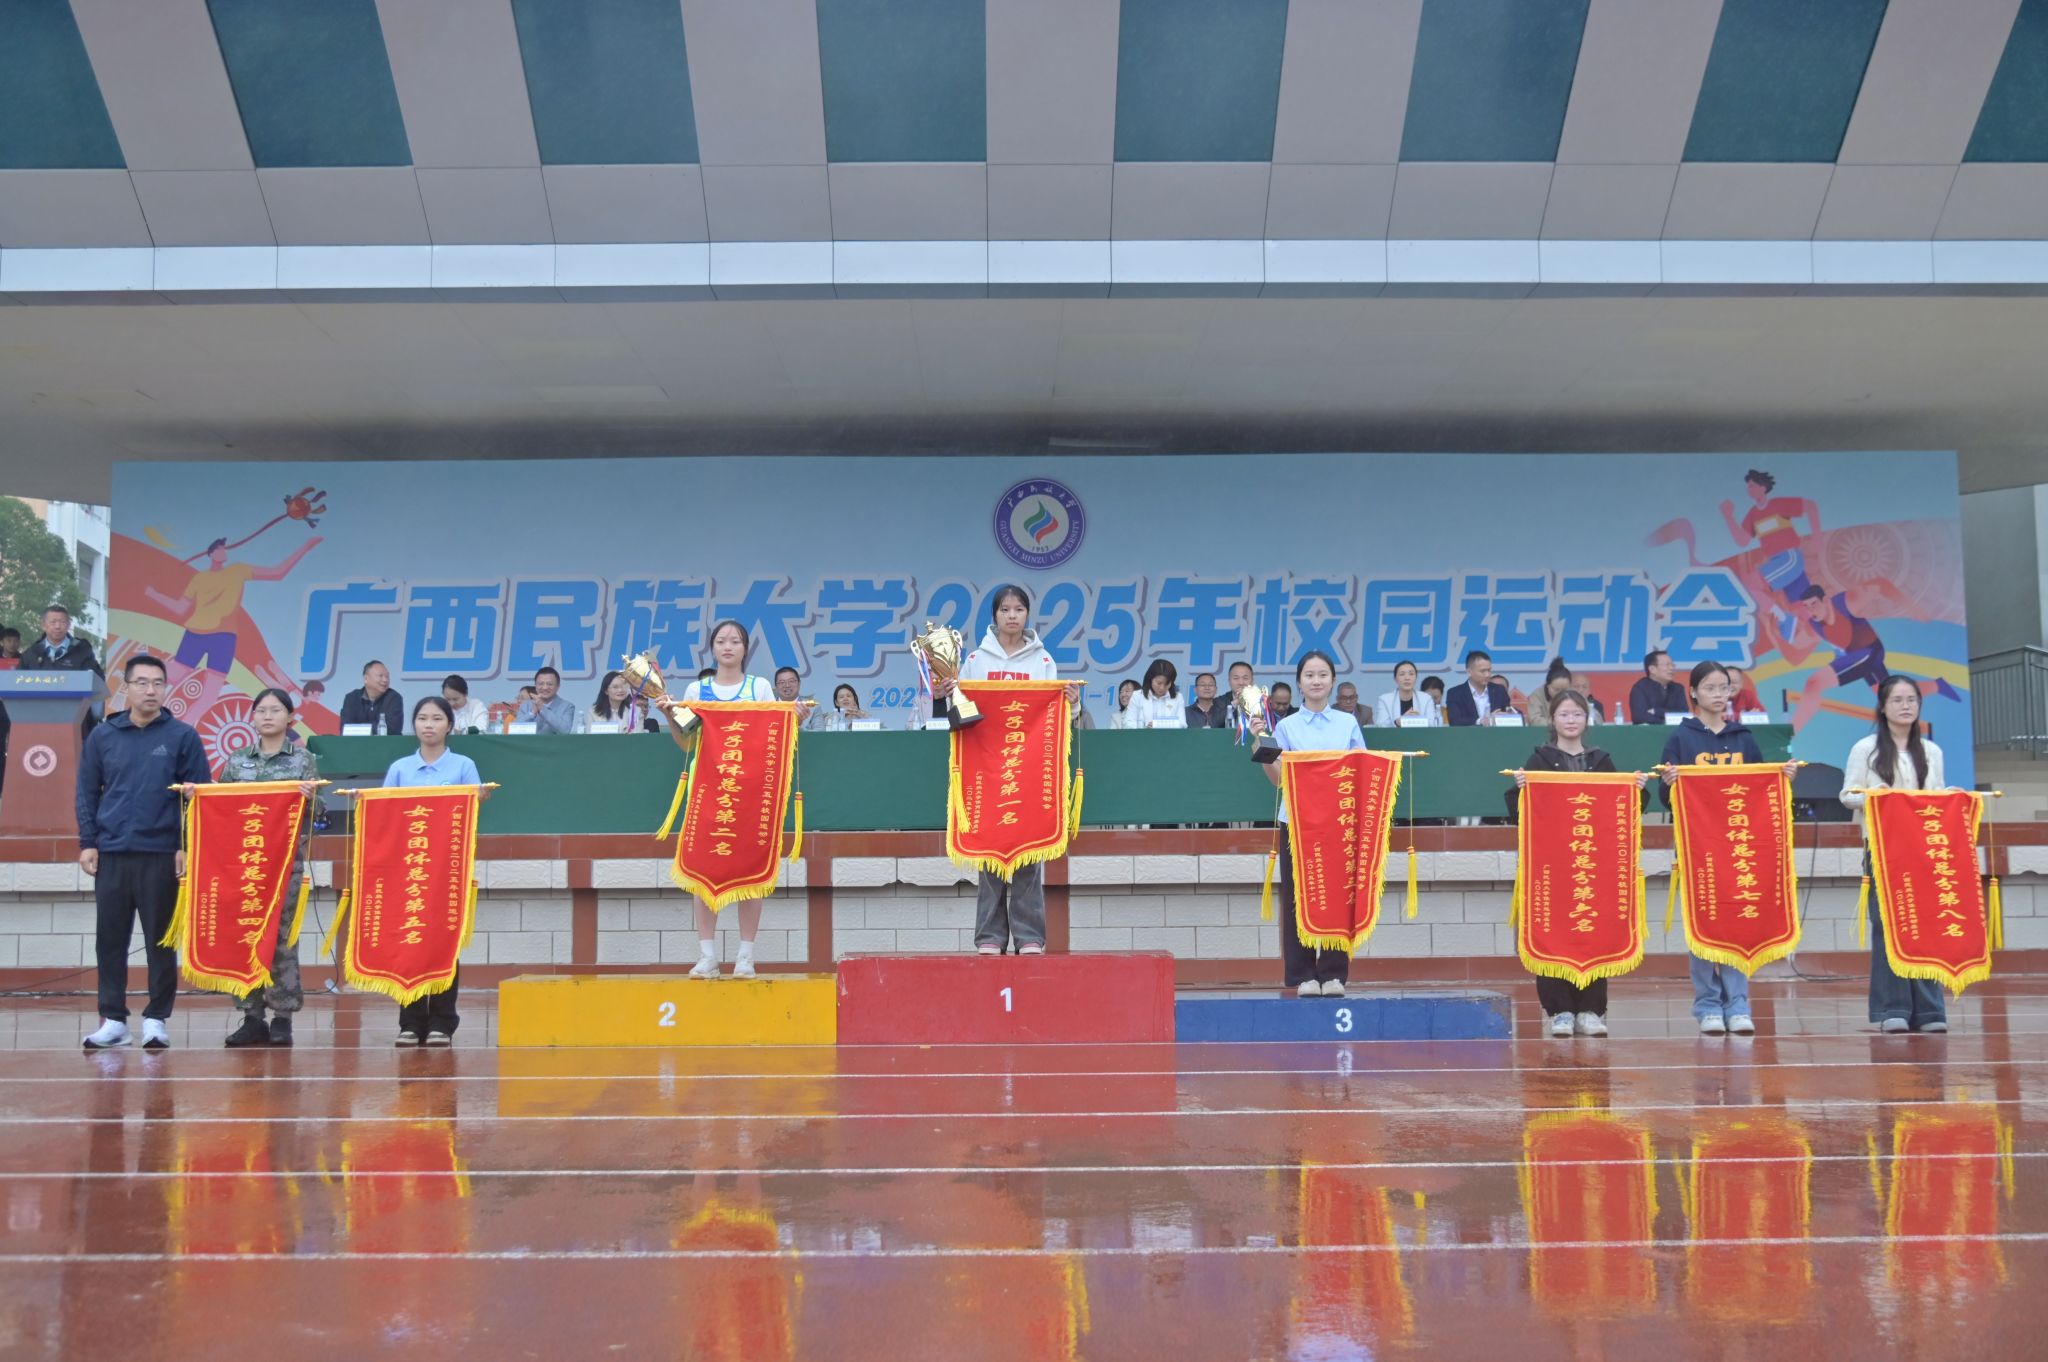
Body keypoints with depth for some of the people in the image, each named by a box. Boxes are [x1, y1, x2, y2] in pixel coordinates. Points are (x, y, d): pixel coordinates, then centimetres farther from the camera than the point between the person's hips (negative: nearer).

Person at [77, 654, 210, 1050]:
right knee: (109, 939, 6)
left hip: (161, 855, -2)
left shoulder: (182, 737, -1)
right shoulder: (102, 736, 6)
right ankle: (113, 1018, 15)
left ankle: (156, 1019, 12)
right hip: (111, 854, 2)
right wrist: (87, 843, 1)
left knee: (161, 940, 4)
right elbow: (87, 793, 9)